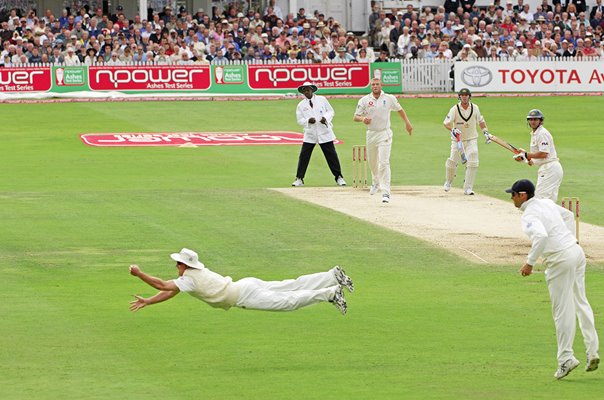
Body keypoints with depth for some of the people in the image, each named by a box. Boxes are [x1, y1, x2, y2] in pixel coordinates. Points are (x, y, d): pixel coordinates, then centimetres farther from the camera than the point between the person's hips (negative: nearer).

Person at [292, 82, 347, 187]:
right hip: (310, 134, 1)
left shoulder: (322, 100, 4)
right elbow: (299, 120, 6)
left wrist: (326, 118, -13)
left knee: (331, 155, -1)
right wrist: (308, 120, -15)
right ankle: (299, 179, 4)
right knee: (304, 156, -6)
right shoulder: (301, 105, 6)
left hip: (324, 132, -1)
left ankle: (339, 177, 8)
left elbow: (331, 111, 7)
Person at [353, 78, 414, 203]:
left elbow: (399, 109, 14)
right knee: (372, 161, 17)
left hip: (384, 134, -3)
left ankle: (386, 192, -17)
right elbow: (355, 117, -1)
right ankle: (376, 183, 47)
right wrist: (363, 119, -22)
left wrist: (407, 122, 7)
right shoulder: (364, 100, -1)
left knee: (384, 162, -14)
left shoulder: (389, 99, -2)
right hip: (371, 134, 3)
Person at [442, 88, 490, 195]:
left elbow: (480, 121, 15)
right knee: (452, 161, -3)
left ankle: (468, 188, -9)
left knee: (473, 162, -14)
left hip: (471, 139, 1)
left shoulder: (475, 108, -1)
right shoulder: (455, 109, -11)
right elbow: (446, 123, -17)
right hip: (457, 140, -1)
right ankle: (448, 181, 29)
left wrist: (485, 132, 4)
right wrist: (452, 129, -36)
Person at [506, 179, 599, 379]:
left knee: (562, 310, -3)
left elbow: (541, 235, -31)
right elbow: (568, 215, 30)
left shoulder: (529, 215, -13)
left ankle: (566, 358, 0)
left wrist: (530, 262, -24)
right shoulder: (546, 203, 14)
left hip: (561, 260, -9)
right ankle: (592, 351, 16)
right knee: (580, 303, 16)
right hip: (576, 251, 9)